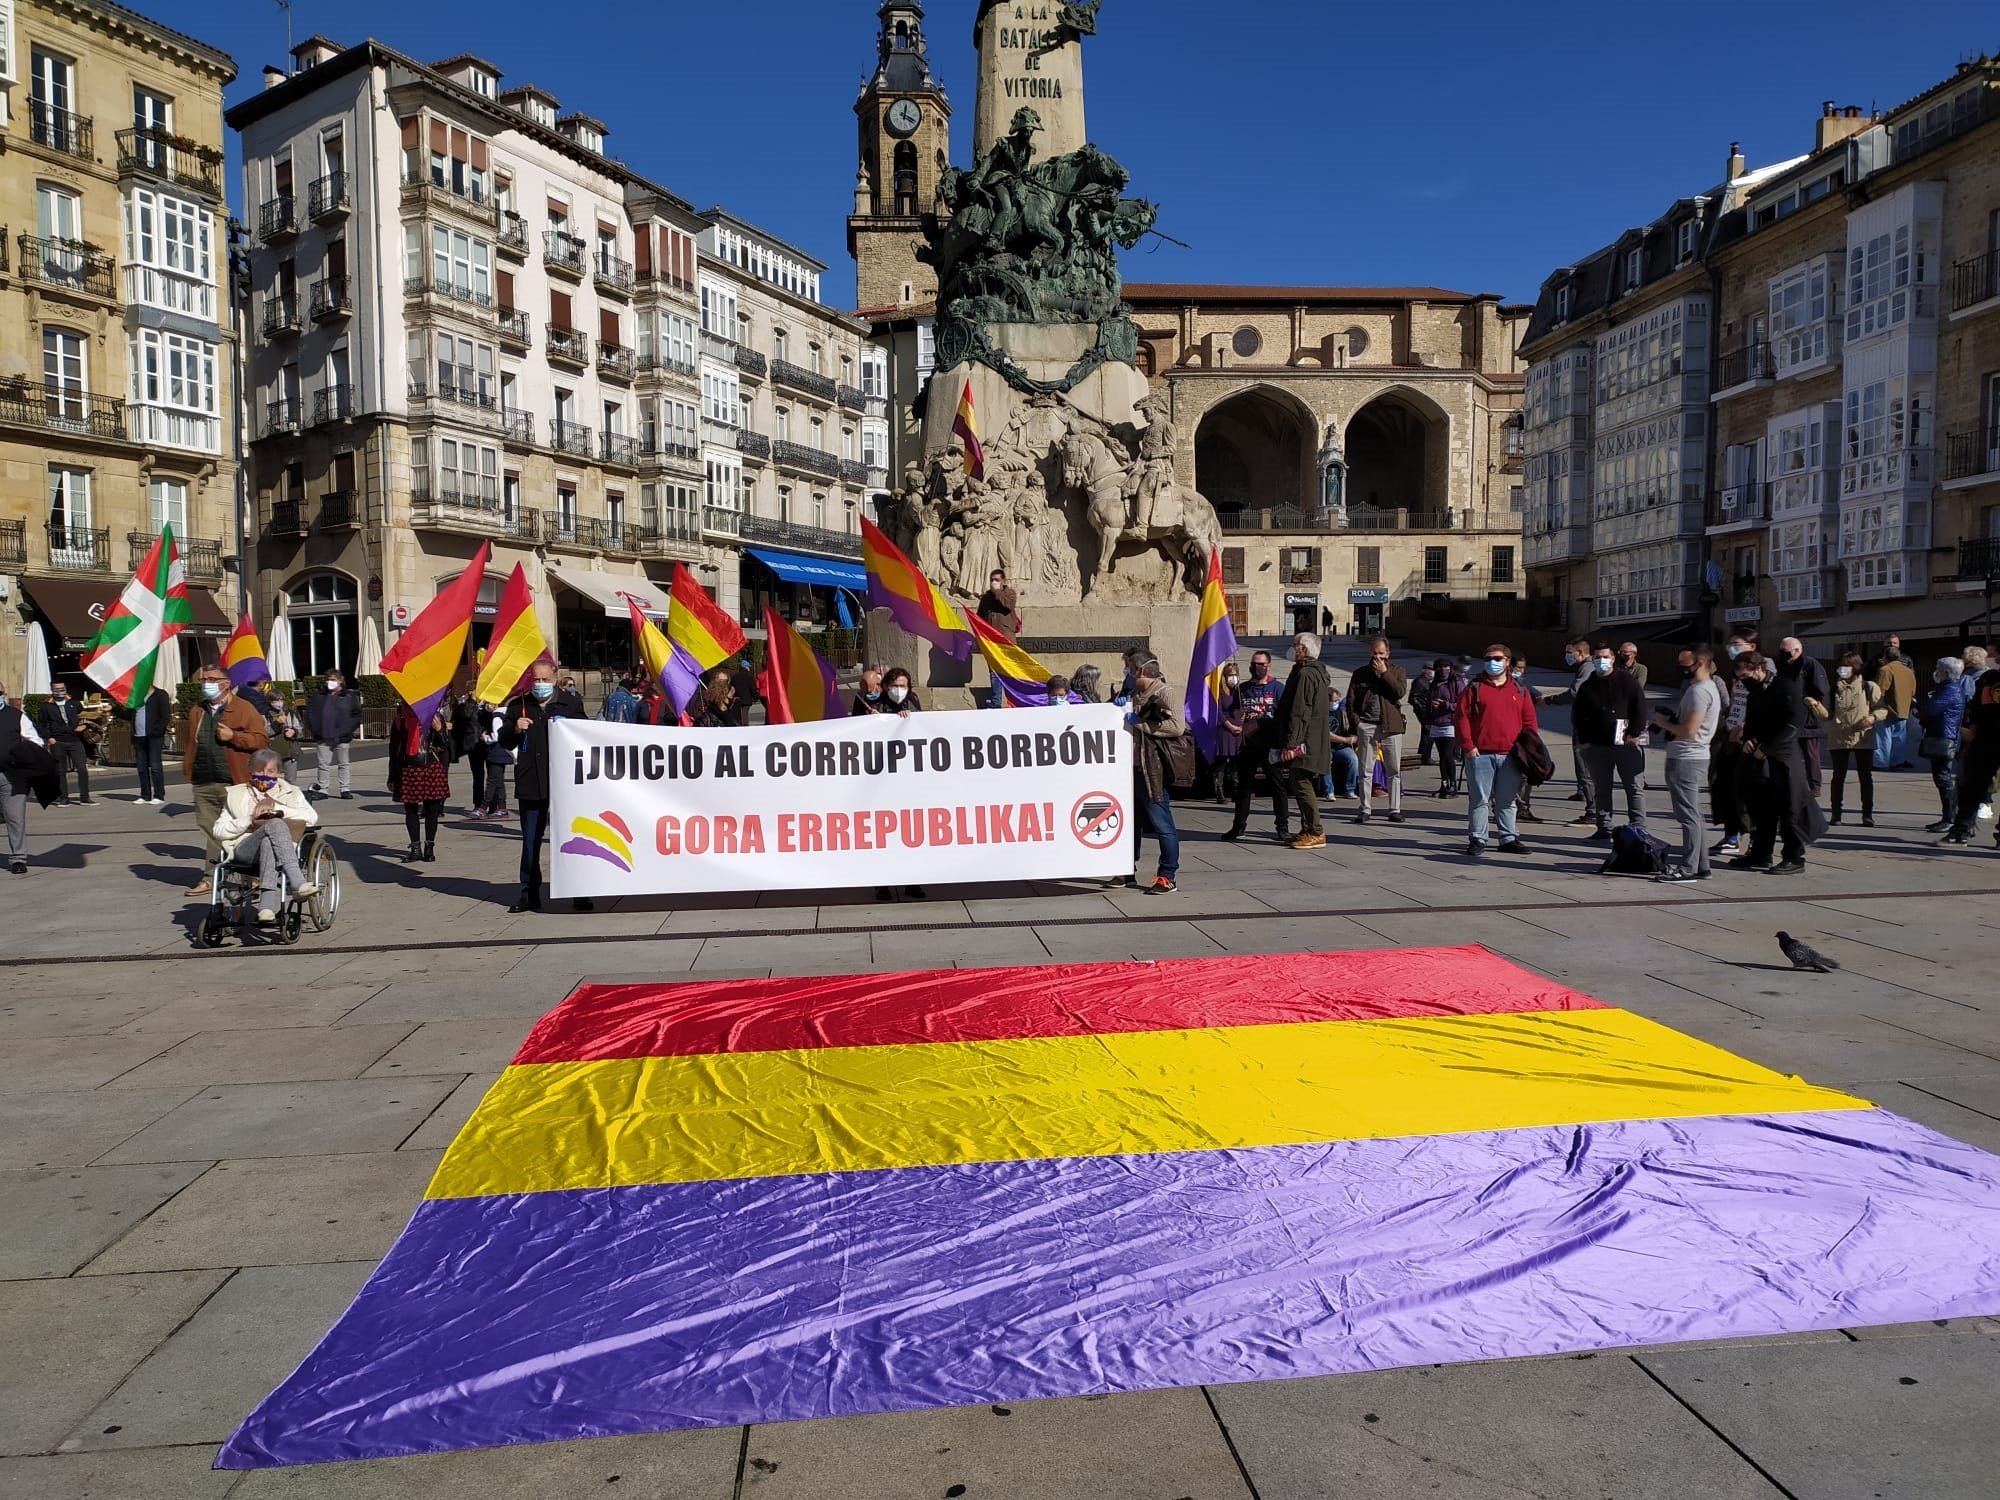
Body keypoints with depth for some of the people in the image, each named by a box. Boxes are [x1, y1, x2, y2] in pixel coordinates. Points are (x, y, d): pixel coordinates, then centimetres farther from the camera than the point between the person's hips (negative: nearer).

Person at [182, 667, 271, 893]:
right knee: (210, 830, 7)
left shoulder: (243, 709, -2)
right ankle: (210, 877, 12)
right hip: (203, 783, 5)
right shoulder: (197, 711, 17)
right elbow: (188, 741, 25)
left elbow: (262, 738, -7)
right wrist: (187, 769, 15)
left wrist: (233, 736, -17)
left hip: (233, 783, -5)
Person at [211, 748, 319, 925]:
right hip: (243, 849, 0)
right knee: (275, 824, -34)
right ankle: (298, 884, -49)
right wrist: (249, 819, 0)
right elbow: (218, 831, 14)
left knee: (268, 843, -40)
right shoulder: (236, 795, 26)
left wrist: (277, 808, -5)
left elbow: (312, 817, 3)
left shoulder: (290, 793, 25)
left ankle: (266, 907, -49)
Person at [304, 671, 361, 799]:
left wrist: (348, 730, -8)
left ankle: (345, 789, 11)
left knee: (343, 764, 6)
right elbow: (310, 712, 12)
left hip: (342, 737, -2)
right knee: (323, 764, 4)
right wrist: (313, 729, 2)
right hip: (322, 738, 2)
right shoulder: (318, 696, 8)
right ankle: (323, 789, 10)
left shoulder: (349, 697, 1)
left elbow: (357, 714, 1)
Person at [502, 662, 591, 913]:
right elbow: (504, 742, 12)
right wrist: (515, 729, -8)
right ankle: (529, 894, 18)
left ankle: (579, 892, 11)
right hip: (530, 783, 2)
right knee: (530, 841, 9)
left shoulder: (571, 703, 4)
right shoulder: (518, 706, 8)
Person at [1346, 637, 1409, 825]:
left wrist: (1384, 673, -8)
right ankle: (1364, 809, 8)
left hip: (1391, 726, 0)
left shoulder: (1397, 671, 9)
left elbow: (1401, 692, -9)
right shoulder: (1360, 673, 10)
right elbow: (1350, 701, 7)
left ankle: (1395, 810, 7)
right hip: (1366, 725, 0)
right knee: (1366, 771, 3)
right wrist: (1356, 724, -3)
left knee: (1394, 771, 1)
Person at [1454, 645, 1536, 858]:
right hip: (1480, 754, -2)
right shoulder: (1474, 688, 4)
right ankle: (1477, 840, 7)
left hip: (1510, 756, 2)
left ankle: (1509, 839, 18)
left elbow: (1529, 722, 11)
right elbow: (1462, 718, -2)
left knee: (1508, 800, 10)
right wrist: (1468, 745, -9)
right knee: (1479, 799, 0)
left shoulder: (1520, 690, 11)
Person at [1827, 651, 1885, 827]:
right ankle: (1836, 813, 12)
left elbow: (1882, 709, 1)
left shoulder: (1869, 687, -1)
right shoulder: (1834, 688, 5)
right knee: (1838, 776, 5)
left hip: (1863, 739, -1)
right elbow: (1827, 713, 6)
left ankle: (1867, 814, 12)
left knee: (1866, 776, 5)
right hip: (1839, 739, 1)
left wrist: (1873, 717, -18)